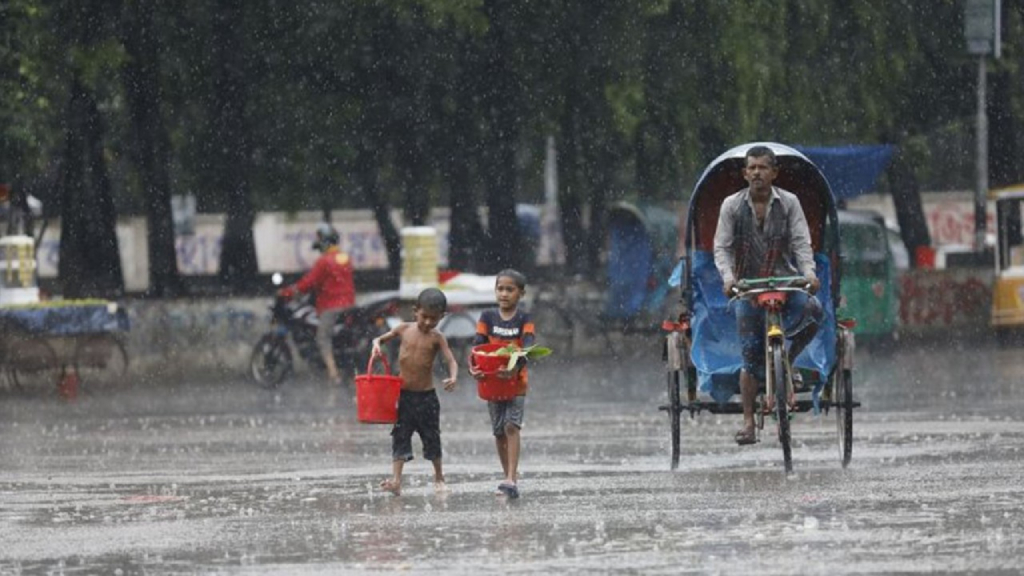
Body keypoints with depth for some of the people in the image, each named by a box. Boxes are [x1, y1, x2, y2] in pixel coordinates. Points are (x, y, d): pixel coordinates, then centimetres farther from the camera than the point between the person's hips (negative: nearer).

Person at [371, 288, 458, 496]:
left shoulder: (436, 338, -4)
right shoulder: (404, 329, 2)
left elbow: (451, 360, -13)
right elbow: (380, 338, 15)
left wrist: (453, 377, -34)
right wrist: (376, 345, -9)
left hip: (426, 395, -1)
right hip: (403, 394, 1)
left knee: (432, 437, 9)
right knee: (400, 436, -6)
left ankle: (439, 478, 26)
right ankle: (396, 480, -14)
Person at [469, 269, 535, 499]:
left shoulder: (524, 320, -5)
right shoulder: (488, 317, 2)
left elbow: (528, 347, -20)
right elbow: (478, 344, -8)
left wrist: (516, 366, -40)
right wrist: (473, 366, -29)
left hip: (516, 382, -3)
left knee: (511, 426, -17)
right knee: (499, 432, 10)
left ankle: (511, 479, -23)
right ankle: (510, 476, 26)